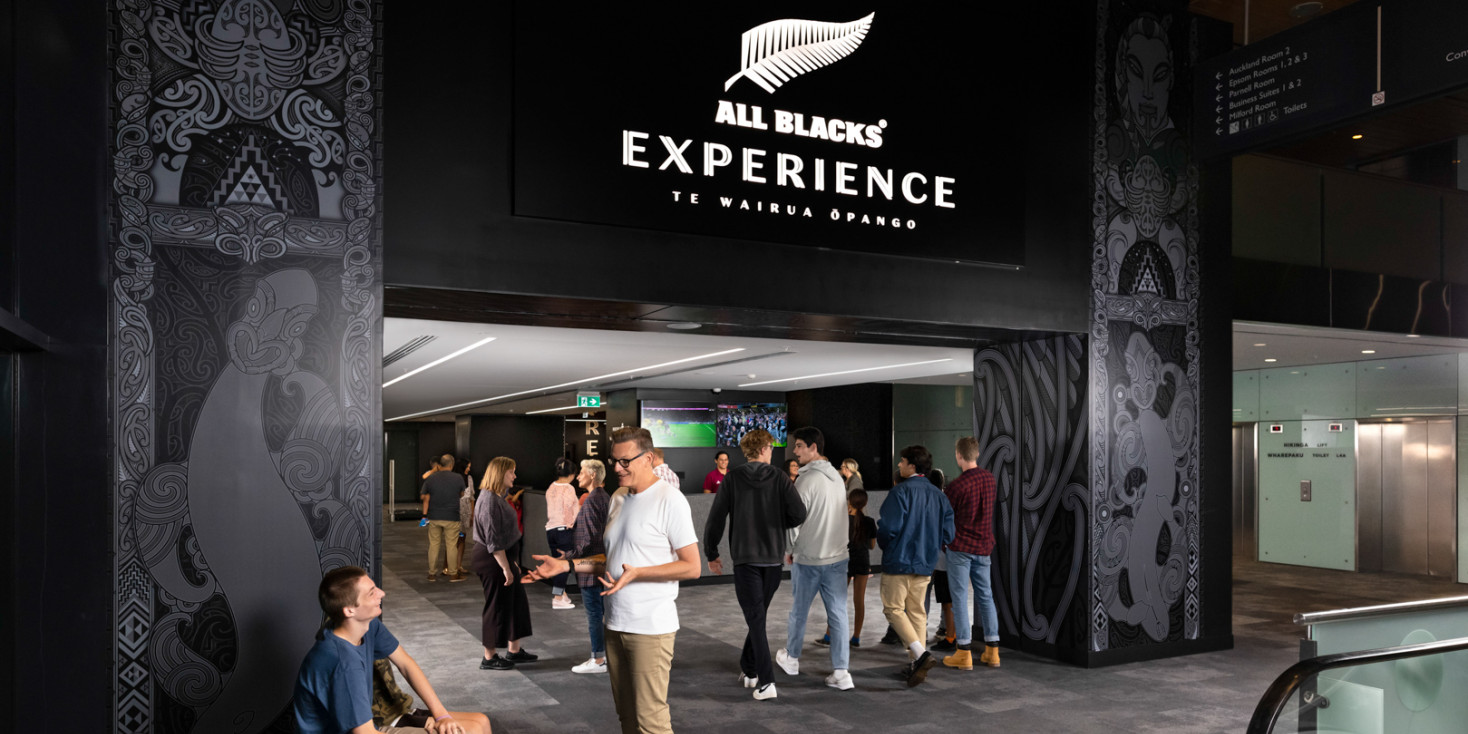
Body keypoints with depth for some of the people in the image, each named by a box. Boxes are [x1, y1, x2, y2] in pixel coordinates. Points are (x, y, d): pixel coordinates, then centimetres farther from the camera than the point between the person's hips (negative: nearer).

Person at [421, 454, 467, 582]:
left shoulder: (430, 478, 0)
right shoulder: (458, 478, -5)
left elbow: (426, 498, 2)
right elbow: (462, 494, 11)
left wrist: (425, 515, 9)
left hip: (434, 517, 2)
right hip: (451, 518, -2)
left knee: (434, 544, 10)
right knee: (451, 545, 4)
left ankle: (432, 573, 15)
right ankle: (453, 573, 9)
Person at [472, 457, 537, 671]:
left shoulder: (499, 497, 11)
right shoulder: (489, 500, -21)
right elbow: (493, 540, -23)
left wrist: (512, 562, 20)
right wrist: (506, 568, -21)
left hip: (504, 557, 10)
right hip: (493, 560, -10)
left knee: (516, 602, 15)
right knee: (497, 607, 1)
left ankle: (514, 651, 27)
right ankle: (489, 658, 14)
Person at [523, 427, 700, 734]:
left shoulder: (669, 500, -12)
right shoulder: (618, 499, 13)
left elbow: (692, 567, -14)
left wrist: (637, 573, -22)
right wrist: (567, 565, 10)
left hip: (651, 627, -8)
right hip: (616, 624, 8)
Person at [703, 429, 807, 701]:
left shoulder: (732, 479, -4)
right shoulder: (779, 478, -2)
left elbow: (716, 518, -4)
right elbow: (799, 513, -10)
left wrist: (711, 553, 8)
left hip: (745, 558, -2)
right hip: (773, 558, 2)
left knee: (755, 618, -1)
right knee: (758, 615, 19)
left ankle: (766, 681, -10)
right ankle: (749, 670, 31)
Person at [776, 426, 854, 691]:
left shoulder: (807, 480, -16)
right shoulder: (837, 476, 7)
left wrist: (790, 550, 1)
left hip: (808, 559, -6)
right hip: (838, 555, 6)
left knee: (799, 611, 14)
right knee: (838, 614, 5)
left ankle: (791, 658, 32)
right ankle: (840, 672, 3)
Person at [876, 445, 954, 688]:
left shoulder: (901, 492, -15)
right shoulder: (939, 495, 6)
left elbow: (889, 528, -20)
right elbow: (947, 534, 5)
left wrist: (882, 542, 1)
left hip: (899, 561, -7)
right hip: (925, 564, 7)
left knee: (893, 609, 2)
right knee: (917, 612, 15)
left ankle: (920, 653, -14)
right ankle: (917, 663, 17)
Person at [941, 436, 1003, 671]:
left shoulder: (957, 485, -18)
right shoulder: (989, 478, 3)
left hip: (960, 547, -6)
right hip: (984, 546, 6)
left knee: (960, 597, 0)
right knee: (985, 596, 12)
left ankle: (964, 654, 2)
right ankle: (992, 651, 16)